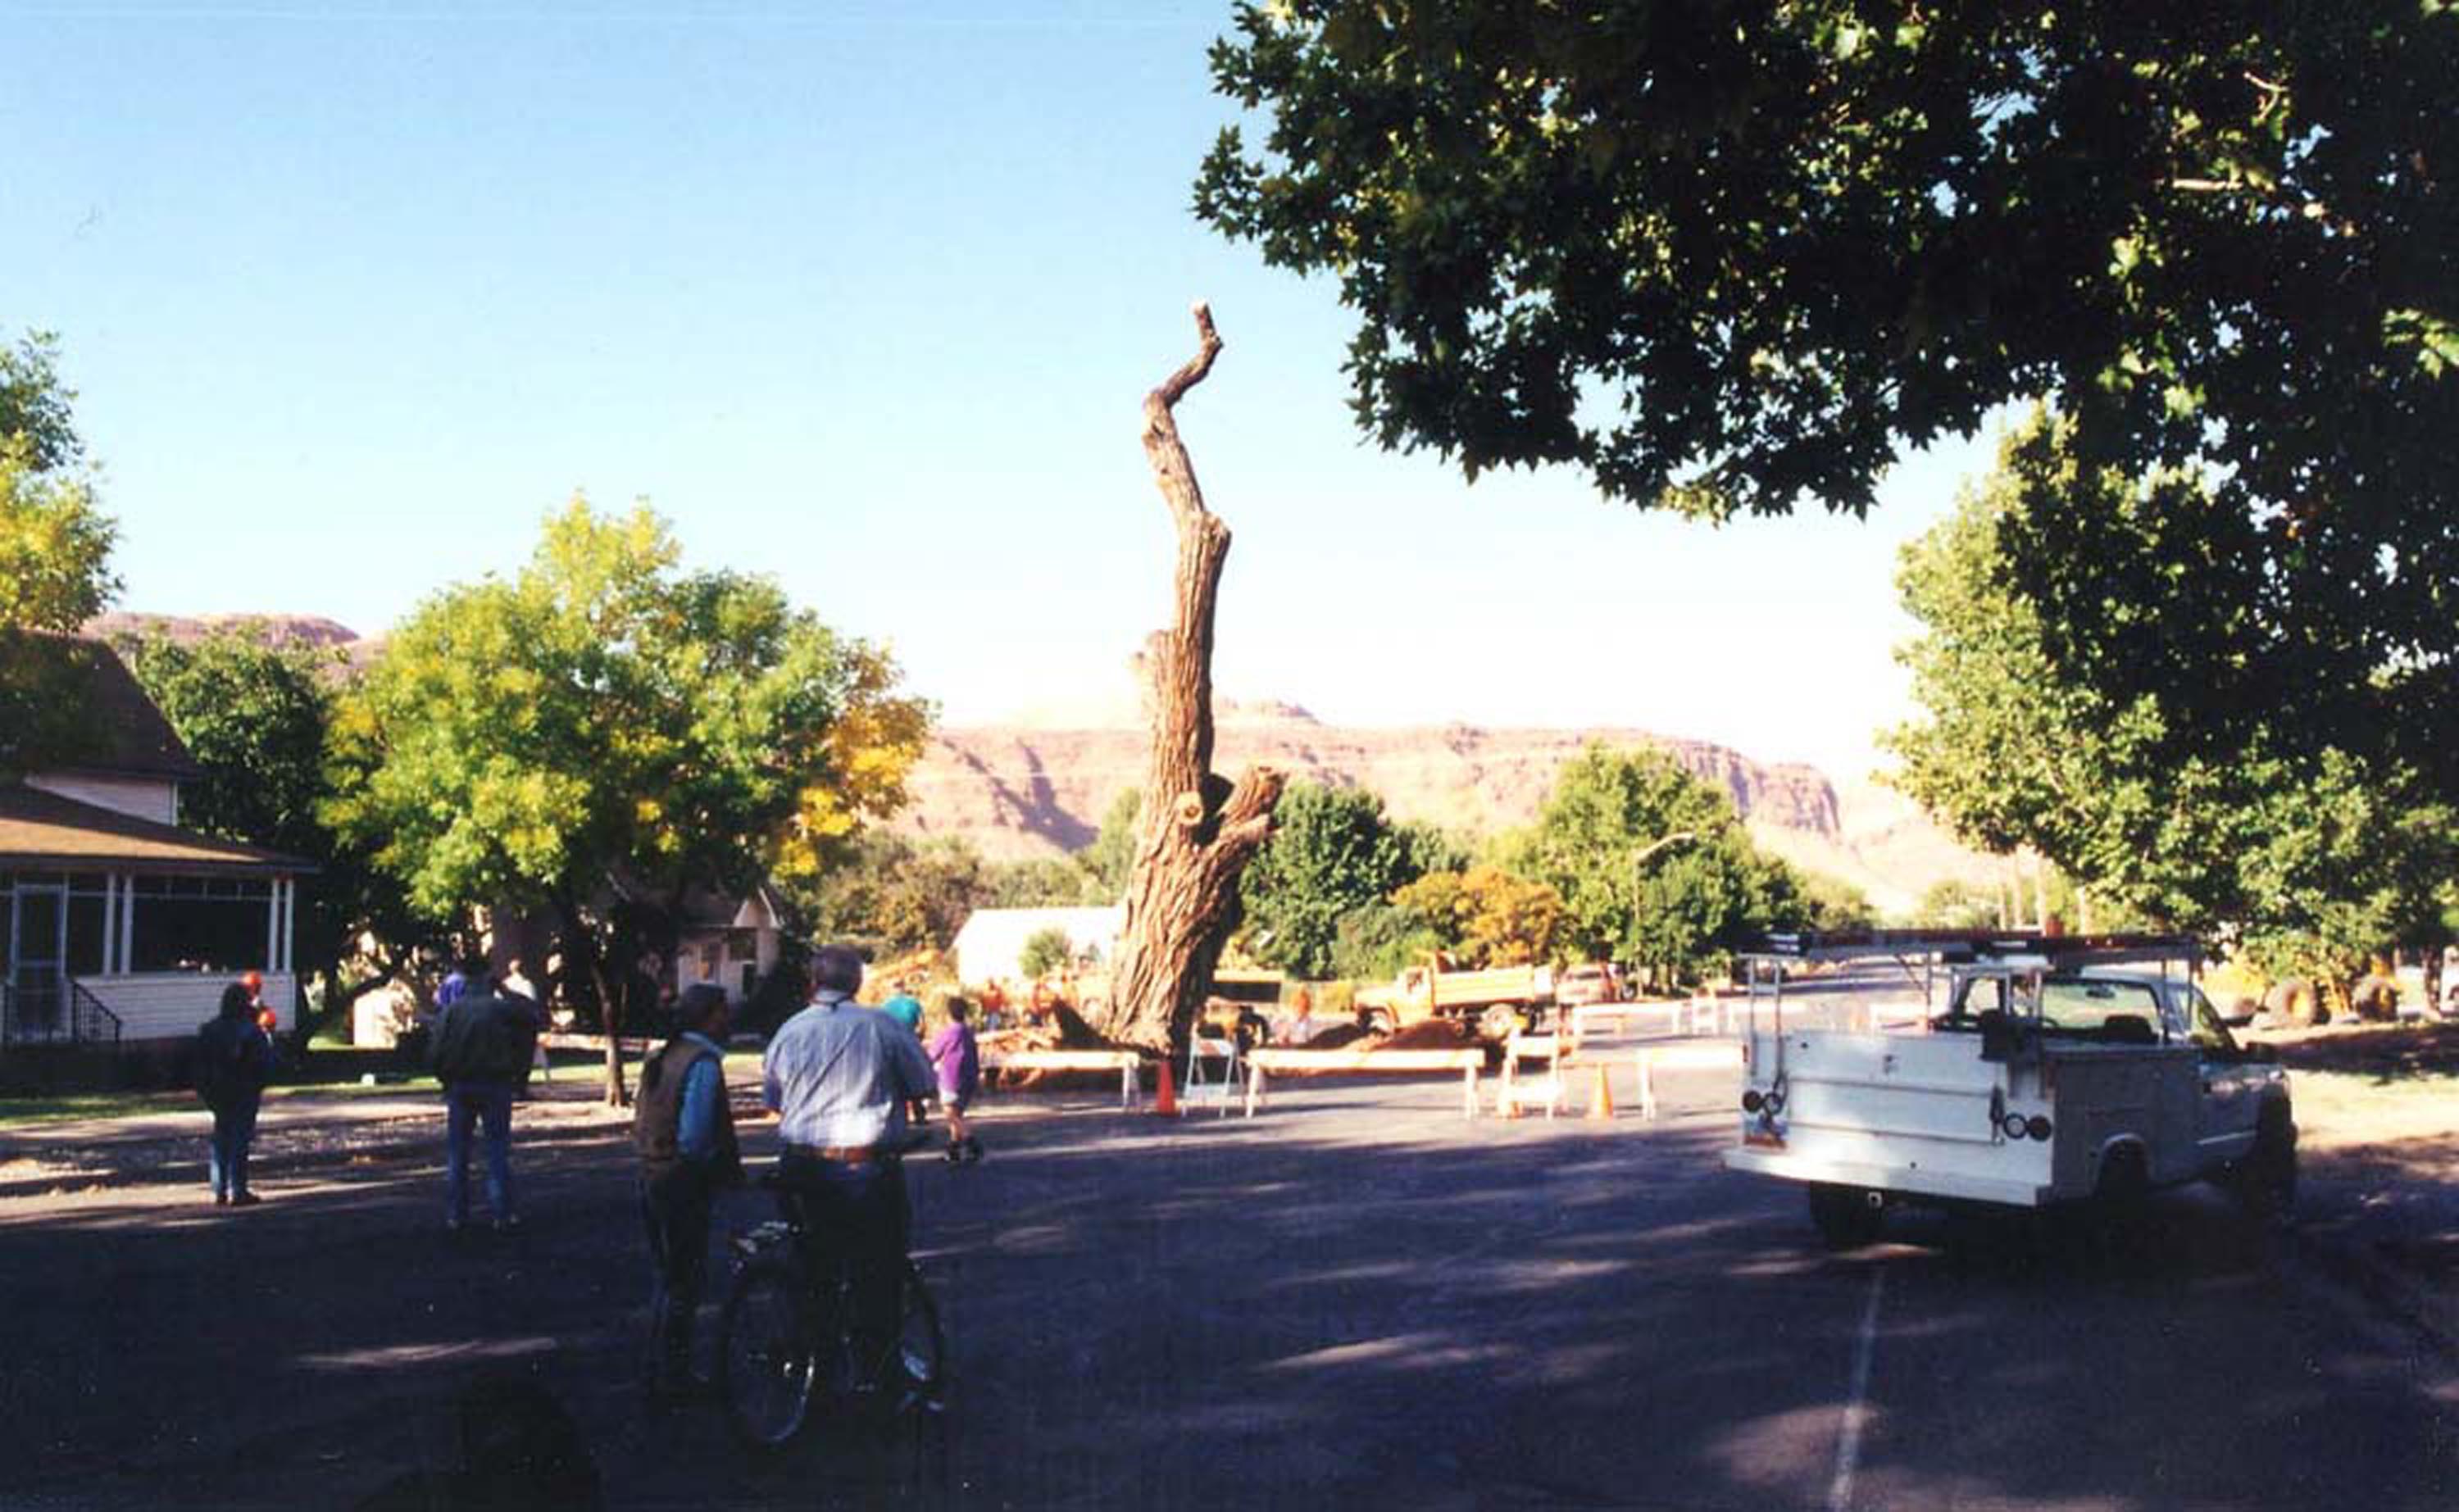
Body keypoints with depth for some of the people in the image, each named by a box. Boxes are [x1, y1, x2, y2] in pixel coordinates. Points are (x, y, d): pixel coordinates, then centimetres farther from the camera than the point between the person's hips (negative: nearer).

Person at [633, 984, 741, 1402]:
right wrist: (728, 1170, -6)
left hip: (652, 1177, 9)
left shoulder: (664, 1057, 9)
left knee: (668, 1279, 19)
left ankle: (660, 1373, 29)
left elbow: (642, 1124, 13)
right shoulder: (703, 1064, -18)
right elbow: (695, 1138, -24)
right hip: (684, 1185, -9)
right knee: (686, 1285, 2)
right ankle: (672, 1379, 9)